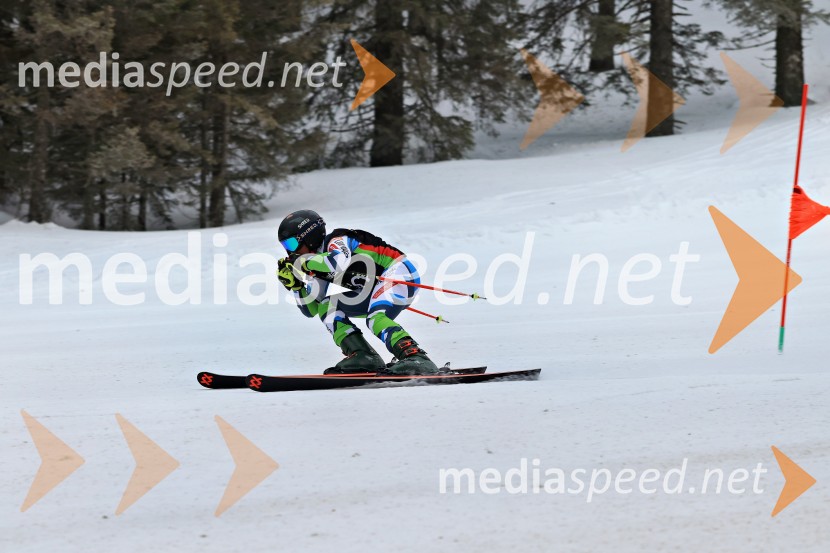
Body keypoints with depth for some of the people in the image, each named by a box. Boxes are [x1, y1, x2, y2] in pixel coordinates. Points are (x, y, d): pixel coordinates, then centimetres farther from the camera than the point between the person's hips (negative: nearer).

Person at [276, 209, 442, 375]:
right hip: (377, 289, 10)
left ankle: (417, 360, -43)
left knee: (376, 318, -33)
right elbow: (311, 309, 13)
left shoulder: (336, 241, -12)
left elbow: (340, 263, -37)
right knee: (327, 307, 2)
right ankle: (363, 356, -10)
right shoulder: (320, 262, 13)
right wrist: (294, 284, -1)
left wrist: (303, 261, -24)